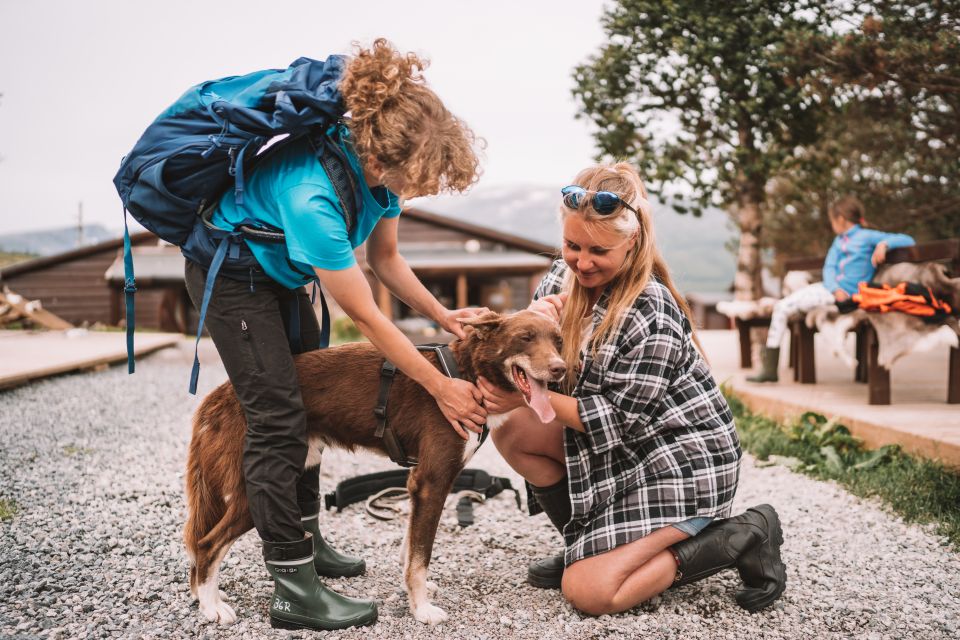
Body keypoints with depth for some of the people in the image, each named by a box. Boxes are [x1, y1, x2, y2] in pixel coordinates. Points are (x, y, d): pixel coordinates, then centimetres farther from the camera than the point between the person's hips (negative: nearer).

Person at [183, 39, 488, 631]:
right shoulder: (312, 196, -41)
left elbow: (385, 257, 0)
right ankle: (295, 589, -8)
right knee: (278, 416, -14)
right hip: (231, 274, -8)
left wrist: (443, 314, -10)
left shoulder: (380, 161, -18)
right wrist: (440, 388, -25)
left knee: (310, 396, 12)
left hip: (282, 272, 9)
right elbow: (366, 316, -33)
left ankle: (307, 539, 26)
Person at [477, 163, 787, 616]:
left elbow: (620, 420, -22)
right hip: (624, 449, 8)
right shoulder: (563, 277, -4)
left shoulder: (651, 317, -27)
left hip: (681, 459, -8)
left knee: (588, 591, -15)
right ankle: (588, 548, 8)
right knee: (513, 434, -8)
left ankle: (741, 538, -3)